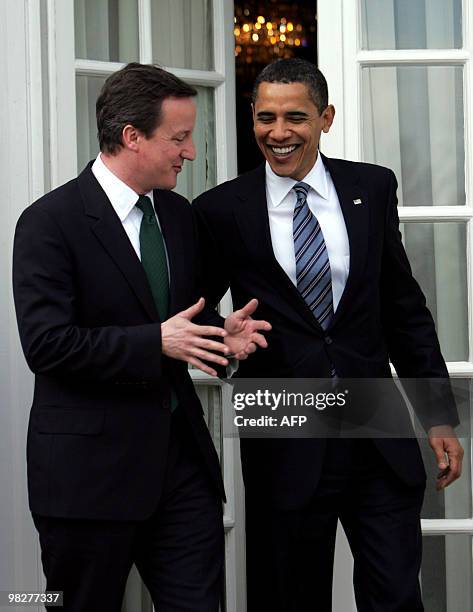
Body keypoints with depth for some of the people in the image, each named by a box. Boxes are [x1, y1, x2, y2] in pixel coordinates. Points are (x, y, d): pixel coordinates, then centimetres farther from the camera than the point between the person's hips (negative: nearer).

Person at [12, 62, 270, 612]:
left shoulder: (177, 215, 12)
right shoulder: (51, 222, -11)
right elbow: (46, 343, -19)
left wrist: (221, 334, -1)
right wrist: (156, 343, -23)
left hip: (181, 454, 6)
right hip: (89, 466, -6)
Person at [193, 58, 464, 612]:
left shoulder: (372, 189, 5)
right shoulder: (222, 210, -2)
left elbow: (404, 307, 10)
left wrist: (439, 416, 9)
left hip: (380, 440, 2)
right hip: (285, 447, -1)